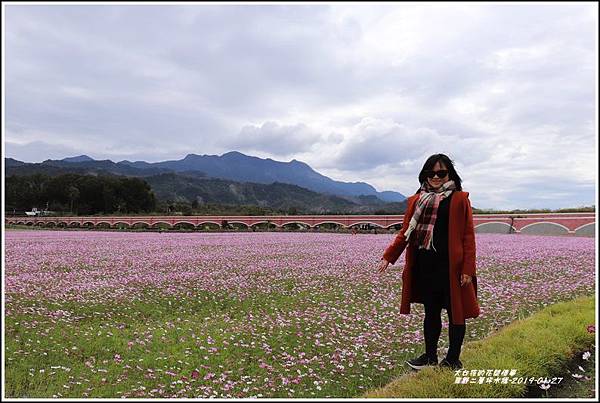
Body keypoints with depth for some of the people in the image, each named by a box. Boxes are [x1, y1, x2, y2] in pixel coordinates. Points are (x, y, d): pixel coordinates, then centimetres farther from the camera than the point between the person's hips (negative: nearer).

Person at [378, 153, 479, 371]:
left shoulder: (459, 199, -1)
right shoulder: (416, 200, 11)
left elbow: (468, 236, -4)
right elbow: (405, 233, 11)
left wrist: (468, 269, -11)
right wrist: (388, 256, 1)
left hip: (450, 266, -4)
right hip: (425, 265, 4)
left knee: (455, 312, 7)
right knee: (431, 311, 14)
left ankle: (453, 359, 21)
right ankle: (430, 356, 27)